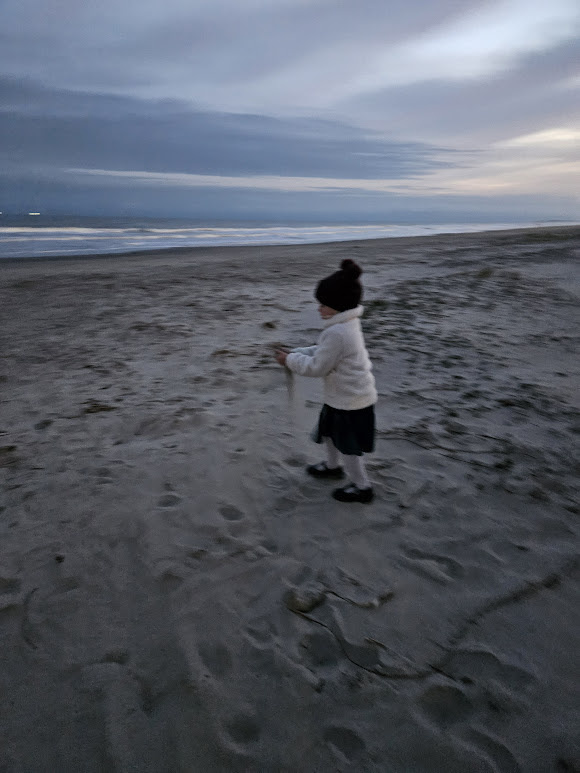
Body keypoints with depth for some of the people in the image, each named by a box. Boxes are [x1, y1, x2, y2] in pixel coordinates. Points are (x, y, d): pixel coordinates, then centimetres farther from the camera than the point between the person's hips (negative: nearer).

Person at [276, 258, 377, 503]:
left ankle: (362, 487, 24)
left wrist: (290, 360, -11)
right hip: (347, 395, 10)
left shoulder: (336, 333, -29)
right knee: (330, 432, 27)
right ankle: (333, 465, 50)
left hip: (349, 400, -10)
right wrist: (296, 353, 5)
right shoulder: (348, 324, 3)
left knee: (346, 445, 7)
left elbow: (317, 367, -23)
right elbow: (323, 352, 13)